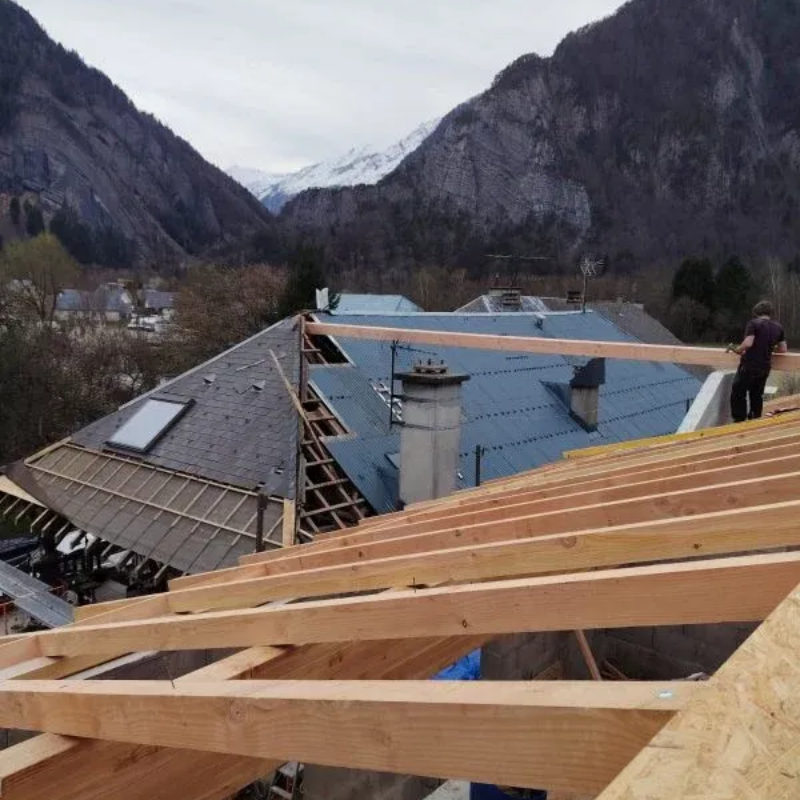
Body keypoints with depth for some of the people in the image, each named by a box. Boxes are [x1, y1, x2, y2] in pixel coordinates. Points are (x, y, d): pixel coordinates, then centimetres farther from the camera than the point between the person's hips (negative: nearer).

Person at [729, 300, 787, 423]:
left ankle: (739, 421, 4)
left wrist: (737, 350, -4)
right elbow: (783, 349, 11)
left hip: (749, 366, -6)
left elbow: (748, 343, -21)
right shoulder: (778, 328, 9)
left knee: (738, 394, 4)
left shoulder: (754, 323, -9)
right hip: (765, 367, 6)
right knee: (757, 395, 16)